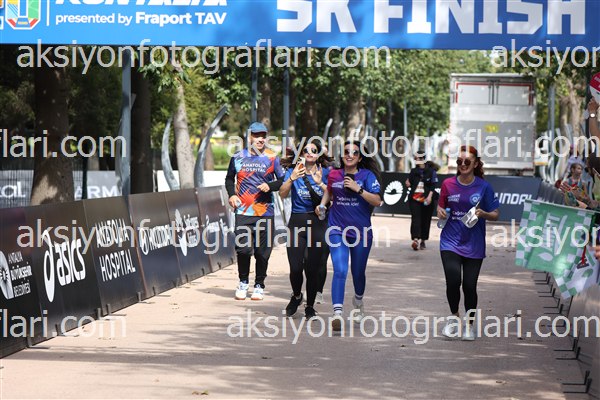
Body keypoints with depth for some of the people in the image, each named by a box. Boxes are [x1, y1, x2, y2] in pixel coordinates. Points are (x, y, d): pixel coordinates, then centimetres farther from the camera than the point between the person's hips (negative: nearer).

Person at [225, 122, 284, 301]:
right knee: (243, 249, -9)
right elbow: (230, 178, 19)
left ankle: (259, 285, 18)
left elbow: (284, 182, 7)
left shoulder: (272, 158, 3)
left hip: (265, 213, 0)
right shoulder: (238, 157, 6)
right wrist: (232, 194, 2)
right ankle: (243, 282, 12)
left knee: (262, 251, 3)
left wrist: (270, 186, -12)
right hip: (243, 211, 0)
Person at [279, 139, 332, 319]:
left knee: (313, 268, -2)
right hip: (297, 222, 0)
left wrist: (320, 183, -19)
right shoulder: (293, 171, 6)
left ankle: (310, 306, 14)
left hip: (317, 223, 0)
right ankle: (296, 296, 24)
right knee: (295, 267, -6)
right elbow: (282, 194, -7)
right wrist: (292, 178, -23)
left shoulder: (325, 172, 6)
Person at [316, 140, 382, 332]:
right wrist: (322, 205, 10)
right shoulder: (333, 175, 5)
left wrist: (357, 189, -22)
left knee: (358, 272, 14)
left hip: (361, 231, 0)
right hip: (337, 230, 0)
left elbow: (377, 201, -14)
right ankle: (337, 312, -22)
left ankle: (358, 300, 45)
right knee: (340, 271, -16)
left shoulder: (367, 175, -4)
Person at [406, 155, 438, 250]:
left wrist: (430, 196, -14)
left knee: (425, 220, 6)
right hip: (415, 199, 2)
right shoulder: (413, 171, 10)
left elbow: (433, 185, -3)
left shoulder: (431, 171, -1)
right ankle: (415, 240, -25)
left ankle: (423, 241, 18)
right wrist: (408, 184, -5)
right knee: (415, 219, -12)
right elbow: (410, 184, 17)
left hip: (426, 200, -2)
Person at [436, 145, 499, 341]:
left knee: (469, 286, 1)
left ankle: (469, 324, 23)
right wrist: (440, 212, -7)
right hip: (450, 241, 1)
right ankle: (454, 317, 10)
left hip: (474, 245, -1)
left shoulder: (484, 187, -3)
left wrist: (483, 214, -19)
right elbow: (441, 206, 16)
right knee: (453, 280, -16)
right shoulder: (448, 184, 2)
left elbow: (495, 215, 1)